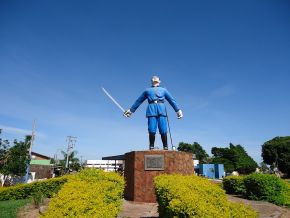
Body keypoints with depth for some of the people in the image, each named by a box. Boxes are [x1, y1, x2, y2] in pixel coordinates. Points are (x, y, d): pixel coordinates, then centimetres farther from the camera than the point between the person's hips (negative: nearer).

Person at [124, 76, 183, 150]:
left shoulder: (164, 90, 28)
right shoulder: (147, 90, 27)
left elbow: (172, 100, 24)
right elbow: (138, 101, 28)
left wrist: (178, 110, 14)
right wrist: (131, 110, 25)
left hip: (161, 109, 0)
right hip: (151, 110, 0)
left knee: (163, 131, -10)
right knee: (152, 131, -10)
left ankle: (165, 147, -5)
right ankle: (151, 147, -2)